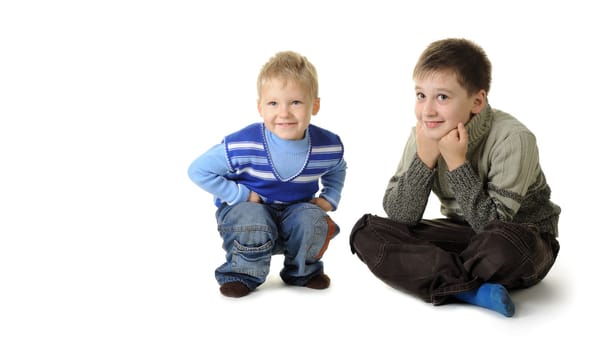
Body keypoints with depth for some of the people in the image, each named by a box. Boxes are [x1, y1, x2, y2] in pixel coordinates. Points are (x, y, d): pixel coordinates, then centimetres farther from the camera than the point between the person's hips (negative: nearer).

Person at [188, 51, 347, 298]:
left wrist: (329, 199, -2)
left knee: (313, 220, -28)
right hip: (247, 206, -3)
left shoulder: (329, 146, -11)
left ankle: (303, 272, 5)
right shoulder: (243, 145, -26)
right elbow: (199, 170, -17)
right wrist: (242, 195, -21)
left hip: (295, 210, 4)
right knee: (253, 223, -36)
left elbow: (336, 169, 15)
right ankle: (242, 274, -3)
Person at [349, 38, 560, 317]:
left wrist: (457, 162, -30)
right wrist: (424, 158, -25)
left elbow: (492, 226, -25)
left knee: (505, 243, -42)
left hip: (524, 242, -5)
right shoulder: (423, 136, -8)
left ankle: (434, 277, -12)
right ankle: (474, 291, -24)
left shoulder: (512, 139, -23)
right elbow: (399, 217, -13)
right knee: (367, 232, -15)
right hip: (461, 235, 5)